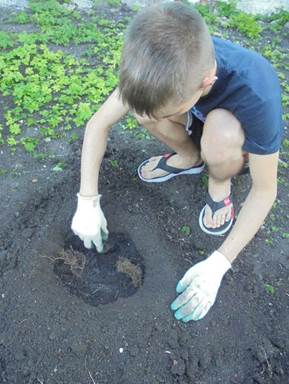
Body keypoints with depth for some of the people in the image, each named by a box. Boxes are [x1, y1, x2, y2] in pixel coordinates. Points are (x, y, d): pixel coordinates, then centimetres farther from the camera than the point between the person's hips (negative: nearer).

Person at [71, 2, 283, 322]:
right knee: (144, 103, -26)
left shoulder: (256, 94, -41)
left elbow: (265, 190, -30)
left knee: (220, 134, -39)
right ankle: (189, 157, 2)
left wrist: (218, 264, -32)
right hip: (201, 120, 4)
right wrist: (88, 203, -26)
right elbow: (98, 124, -22)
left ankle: (220, 184, -5)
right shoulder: (164, 65, -30)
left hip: (238, 142, -3)